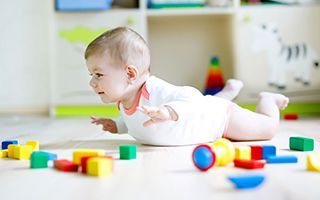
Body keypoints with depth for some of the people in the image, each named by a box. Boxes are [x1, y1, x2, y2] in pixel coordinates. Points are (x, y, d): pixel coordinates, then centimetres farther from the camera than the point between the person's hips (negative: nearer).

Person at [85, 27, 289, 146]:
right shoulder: (125, 103, -16)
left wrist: (170, 111, -71)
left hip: (220, 115, -8)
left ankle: (266, 99, 32)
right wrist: (117, 125, -8)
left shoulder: (155, 91, -43)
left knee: (269, 128, 6)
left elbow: (192, 98, -55)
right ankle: (228, 91, 54)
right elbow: (133, 121, 6)